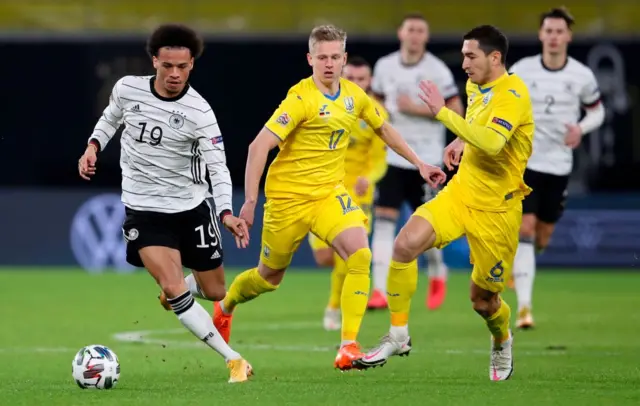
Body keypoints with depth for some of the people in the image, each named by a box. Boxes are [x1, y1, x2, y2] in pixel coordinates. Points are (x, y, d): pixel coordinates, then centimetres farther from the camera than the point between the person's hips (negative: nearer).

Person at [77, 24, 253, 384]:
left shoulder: (199, 111, -17)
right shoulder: (127, 88, -8)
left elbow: (217, 167, -19)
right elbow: (111, 118, 15)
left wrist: (227, 213, -34)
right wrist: (93, 147, -2)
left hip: (192, 207, 0)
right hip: (144, 210, 0)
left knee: (214, 292, 10)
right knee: (174, 289, -18)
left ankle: (175, 291, 47)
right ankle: (233, 360, -12)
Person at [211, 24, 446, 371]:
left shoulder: (354, 96, 2)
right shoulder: (301, 99, -18)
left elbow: (384, 129, 22)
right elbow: (259, 146, -22)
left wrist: (419, 164, 22)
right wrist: (250, 202, -26)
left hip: (329, 193, 4)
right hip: (288, 196, -4)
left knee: (360, 255, -21)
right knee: (269, 277, 11)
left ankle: (348, 347, -19)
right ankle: (225, 307, 46)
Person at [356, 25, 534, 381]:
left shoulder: (513, 94, -19)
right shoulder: (475, 87, 6)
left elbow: (491, 142, -36)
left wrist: (442, 111, -31)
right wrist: (460, 142, 9)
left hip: (496, 209, -6)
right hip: (460, 192, 6)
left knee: (483, 299, 6)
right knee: (406, 244, -19)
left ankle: (502, 342, 41)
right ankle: (399, 336, -8)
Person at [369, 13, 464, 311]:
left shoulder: (437, 70, -7)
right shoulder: (384, 66, 4)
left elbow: (456, 110, -9)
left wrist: (418, 109, -18)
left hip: (426, 159, -3)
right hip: (392, 155, 3)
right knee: (384, 218, -8)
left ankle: (437, 274, 32)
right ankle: (380, 291, -11)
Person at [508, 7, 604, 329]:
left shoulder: (582, 76, -3)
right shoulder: (521, 70, -5)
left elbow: (597, 111, 10)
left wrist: (581, 128, -11)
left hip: (559, 166, 2)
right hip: (523, 161, -2)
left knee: (543, 237, 11)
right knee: (525, 228, -15)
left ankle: (515, 266, 46)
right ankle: (524, 306, -15)